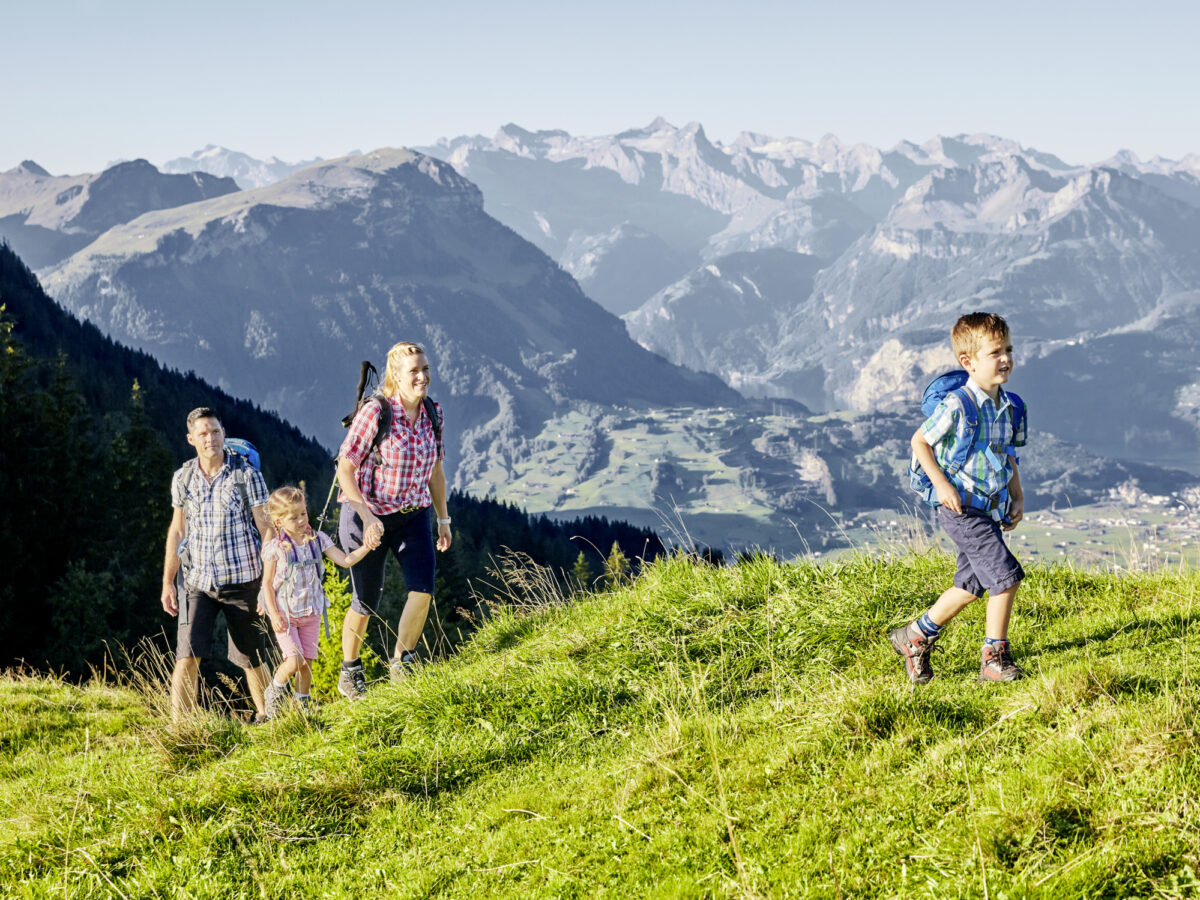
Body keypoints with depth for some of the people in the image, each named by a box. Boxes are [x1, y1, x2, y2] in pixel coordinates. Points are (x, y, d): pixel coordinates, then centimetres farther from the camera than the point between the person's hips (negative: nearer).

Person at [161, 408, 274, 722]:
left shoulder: (247, 475, -5)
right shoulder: (182, 478, 4)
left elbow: (266, 528, -4)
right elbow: (177, 531, 13)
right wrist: (168, 582, 10)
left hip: (241, 580, -2)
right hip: (198, 581, 2)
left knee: (251, 658, 7)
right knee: (187, 656, -11)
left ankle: (265, 717, 27)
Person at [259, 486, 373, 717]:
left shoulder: (317, 540, 0)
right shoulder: (275, 548, -10)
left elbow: (346, 560, -3)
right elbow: (267, 583, -6)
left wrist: (366, 547, -20)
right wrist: (274, 615, -12)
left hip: (311, 612, 4)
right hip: (286, 614, -4)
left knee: (307, 664, 6)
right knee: (294, 661, -15)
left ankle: (301, 705, 23)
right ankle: (274, 691, 12)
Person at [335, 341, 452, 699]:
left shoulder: (433, 413, 0)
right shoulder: (375, 412, -17)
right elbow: (345, 469, -16)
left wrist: (443, 518, 13)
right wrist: (368, 518, -22)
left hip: (413, 516, 4)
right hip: (369, 515, -4)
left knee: (423, 589, -15)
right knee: (366, 602, 5)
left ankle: (402, 663, 4)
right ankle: (349, 672, 28)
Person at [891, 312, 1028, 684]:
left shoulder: (1007, 405, 6)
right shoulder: (956, 406, -17)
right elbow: (919, 442, -8)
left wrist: (1018, 497, 10)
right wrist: (942, 484, -15)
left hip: (992, 509, 8)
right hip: (962, 508, -8)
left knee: (971, 586, 13)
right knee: (1006, 576, -13)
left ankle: (916, 636, 31)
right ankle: (994, 659, 0)